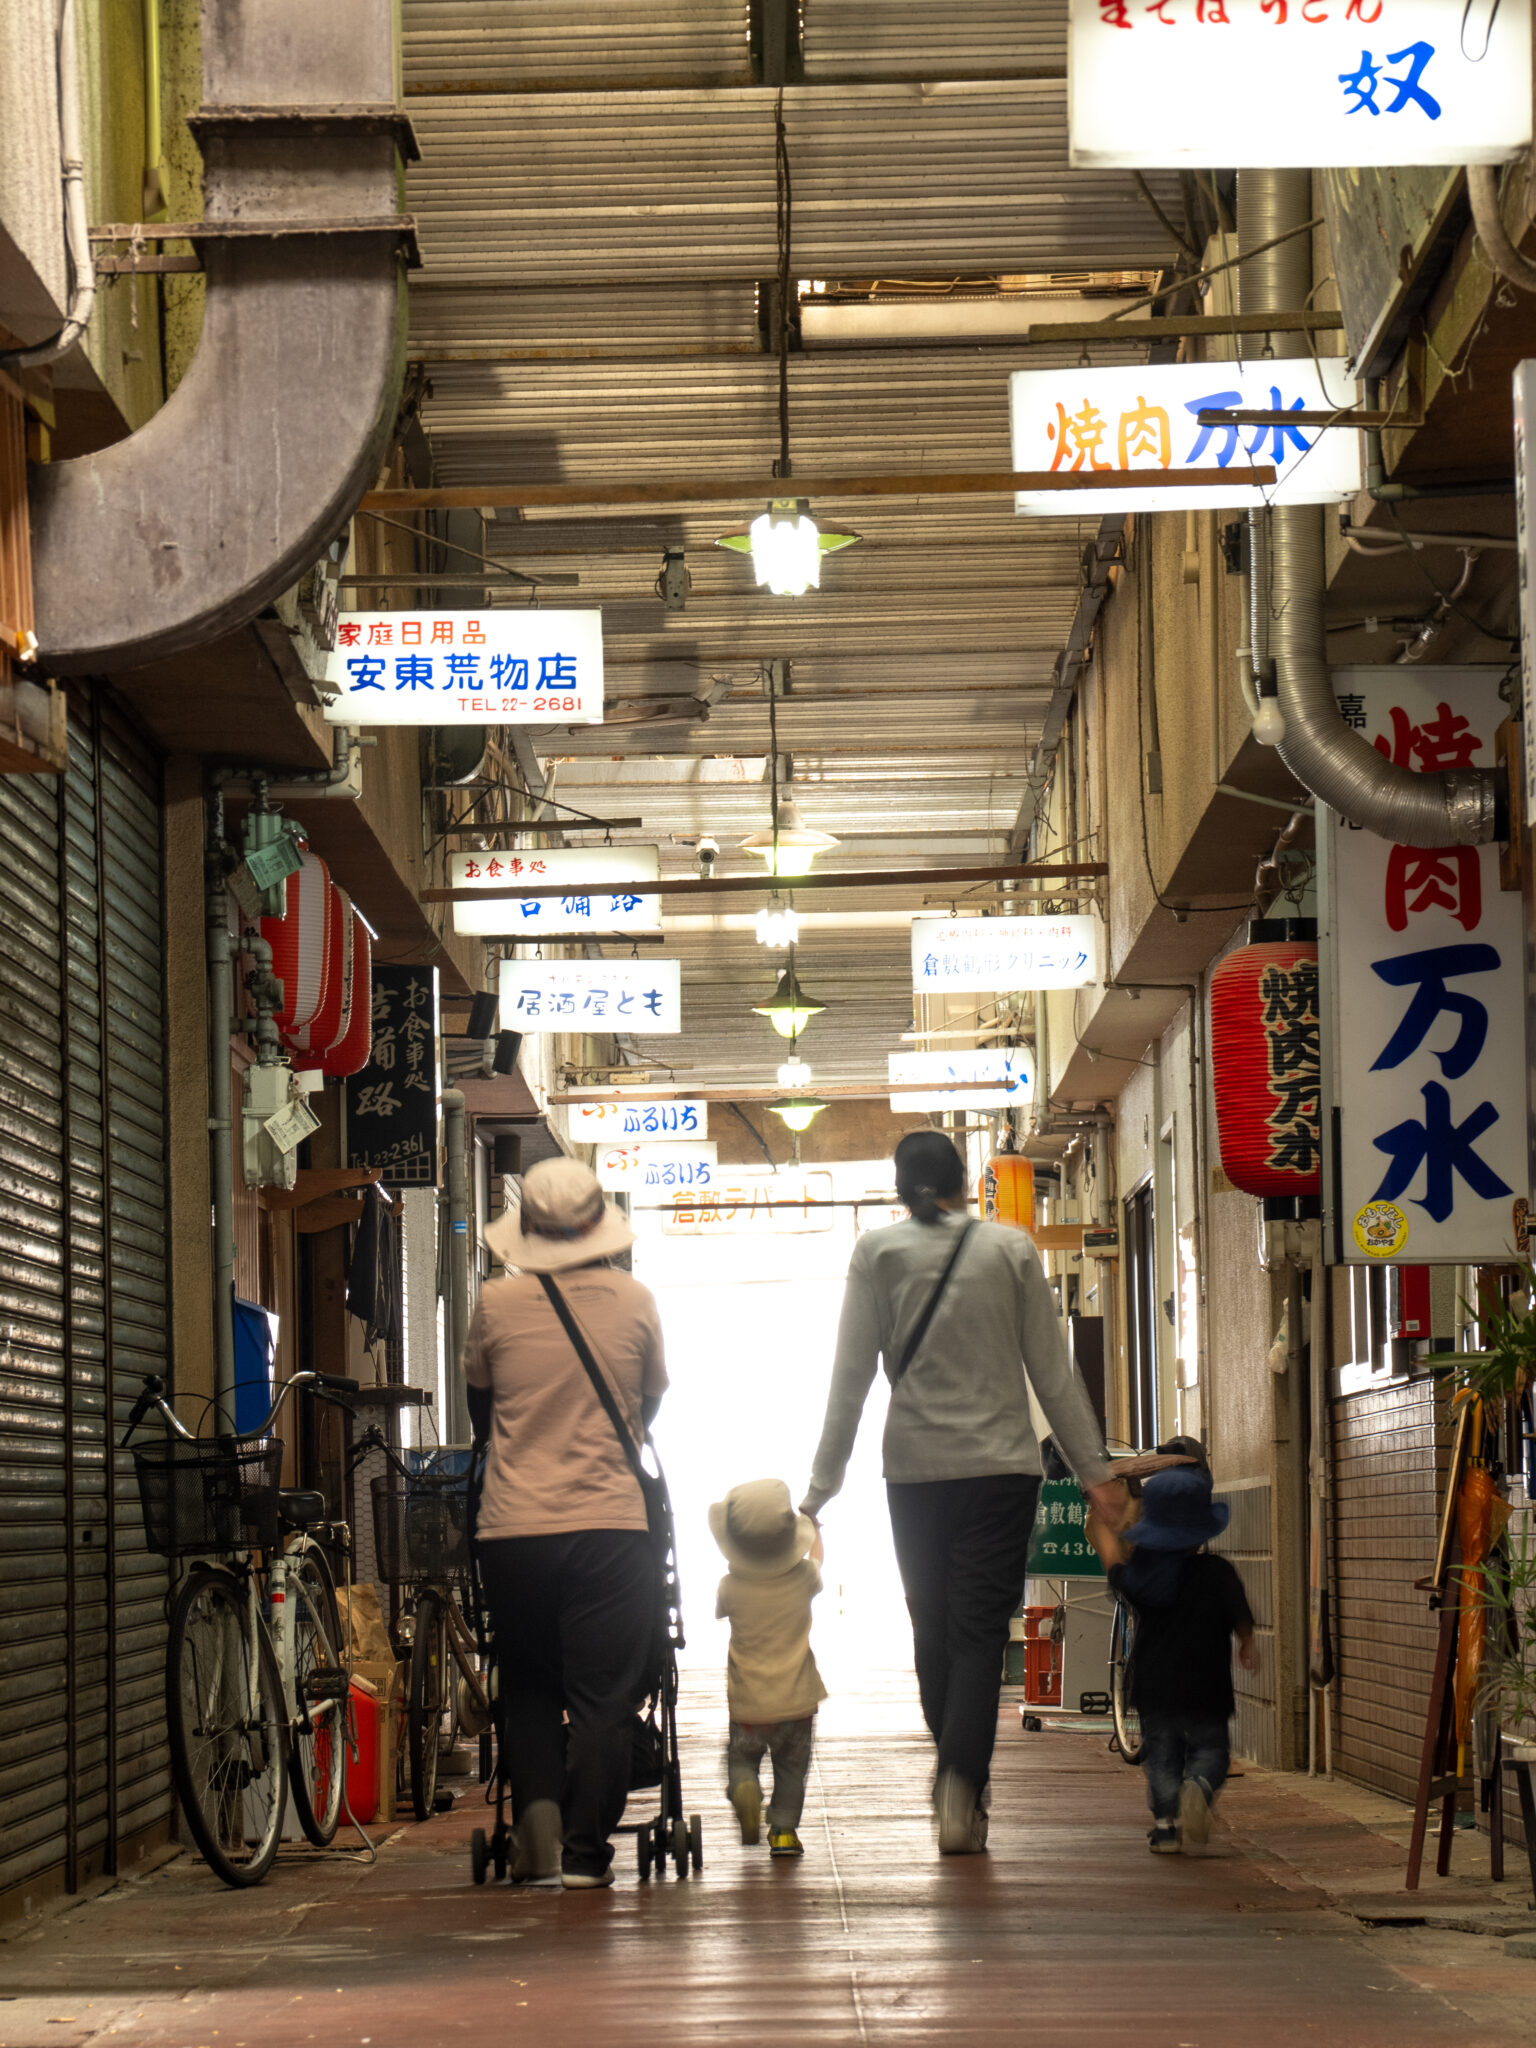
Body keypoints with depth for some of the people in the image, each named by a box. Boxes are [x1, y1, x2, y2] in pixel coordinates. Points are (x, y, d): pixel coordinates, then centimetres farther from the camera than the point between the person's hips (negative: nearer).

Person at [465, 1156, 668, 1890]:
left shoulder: (496, 1305, -1)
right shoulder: (633, 1302, 0)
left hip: (513, 1527, 1)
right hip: (610, 1524, -1)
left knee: (525, 1687, 15)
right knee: (602, 1695, 4)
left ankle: (536, 1810, -3)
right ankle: (585, 1851, 2)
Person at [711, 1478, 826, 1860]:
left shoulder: (731, 1586, -12)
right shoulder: (802, 1579, -10)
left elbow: (719, 1612, 12)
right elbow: (816, 1557, 15)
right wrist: (813, 1528, 34)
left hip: (747, 1705, 0)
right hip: (797, 1701, 1)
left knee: (741, 1755, 17)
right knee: (791, 1766, 16)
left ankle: (743, 1786, -13)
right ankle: (784, 1829, 12)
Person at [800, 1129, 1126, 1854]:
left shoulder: (878, 1252, 1)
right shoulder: (1011, 1248, 2)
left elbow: (851, 1377, 0)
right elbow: (1052, 1372, 3)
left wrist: (823, 1482, 5)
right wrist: (1094, 1469, 8)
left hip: (914, 1467, 1)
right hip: (1001, 1462, -1)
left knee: (932, 1628, 13)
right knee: (982, 1630, -4)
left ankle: (955, 1777, 21)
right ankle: (962, 1784, -20)